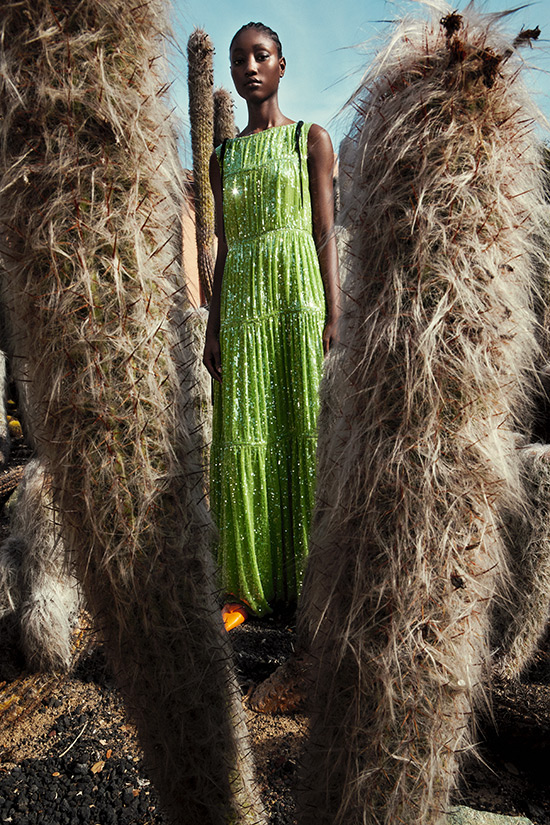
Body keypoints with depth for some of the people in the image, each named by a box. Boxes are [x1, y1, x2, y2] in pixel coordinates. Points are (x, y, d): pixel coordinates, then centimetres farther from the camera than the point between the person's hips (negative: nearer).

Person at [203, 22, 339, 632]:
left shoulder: (311, 139, 10)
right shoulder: (223, 157, 19)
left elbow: (326, 234, 2)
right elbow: (224, 247, 15)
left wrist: (333, 313, -9)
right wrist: (212, 327, 7)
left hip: (299, 293, -3)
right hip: (242, 301, 3)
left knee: (304, 433, -4)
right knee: (244, 439, -2)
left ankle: (308, 579, 9)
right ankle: (250, 586, 9)